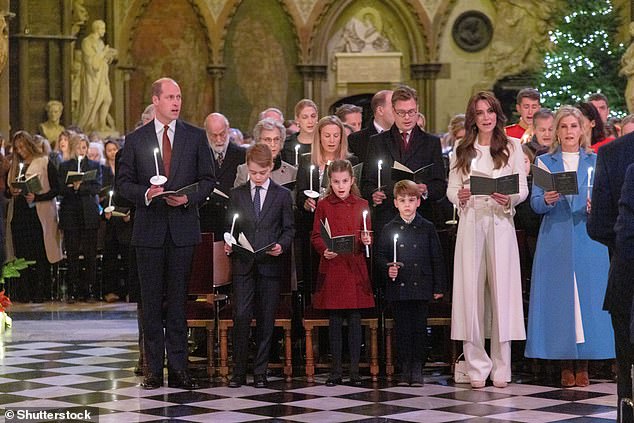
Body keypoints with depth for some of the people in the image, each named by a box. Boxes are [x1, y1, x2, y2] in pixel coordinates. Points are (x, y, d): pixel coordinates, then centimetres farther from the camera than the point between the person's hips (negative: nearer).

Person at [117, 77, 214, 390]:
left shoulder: (196, 137, 6)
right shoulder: (135, 139, 6)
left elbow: (207, 179, 6)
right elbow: (123, 182, 5)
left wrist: (188, 197, -12)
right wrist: (145, 194, -14)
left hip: (182, 227, 0)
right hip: (149, 229, 0)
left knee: (178, 299, 2)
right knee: (151, 300, 3)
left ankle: (178, 369, 5)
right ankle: (153, 369, 8)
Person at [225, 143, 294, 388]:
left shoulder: (282, 195, 6)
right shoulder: (237, 194, 10)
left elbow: (289, 229, 7)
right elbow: (231, 227, 12)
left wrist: (281, 246, -12)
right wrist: (228, 244, -7)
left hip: (270, 265, 0)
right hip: (243, 264, 0)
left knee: (266, 320, 3)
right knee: (241, 316, -9)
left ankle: (260, 372, 11)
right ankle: (238, 372, -1)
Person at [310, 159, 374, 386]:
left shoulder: (362, 205, 8)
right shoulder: (323, 206, 5)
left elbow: (367, 235, 11)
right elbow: (315, 237, 5)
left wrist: (367, 240, -11)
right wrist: (324, 250, -13)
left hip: (355, 267, 1)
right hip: (332, 268, -1)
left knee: (354, 320, 1)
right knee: (335, 321, 2)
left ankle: (355, 370, 6)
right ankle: (336, 370, 8)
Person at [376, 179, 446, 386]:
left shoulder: (427, 228, 5)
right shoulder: (389, 229, 6)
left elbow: (437, 258, 6)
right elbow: (380, 255, 9)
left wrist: (439, 286, 3)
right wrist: (388, 267, -12)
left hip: (421, 286, 0)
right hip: (398, 288, 1)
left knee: (420, 328, 0)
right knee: (402, 328, 4)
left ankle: (417, 368, 8)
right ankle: (405, 368, 11)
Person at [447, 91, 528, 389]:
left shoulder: (512, 147, 8)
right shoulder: (462, 151, 12)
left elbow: (523, 188, 5)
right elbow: (451, 188, 10)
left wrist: (509, 199, -16)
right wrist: (459, 196, -12)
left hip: (501, 223, -1)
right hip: (470, 222, 1)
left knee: (502, 289, -3)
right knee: (471, 290, -3)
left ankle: (501, 367, 3)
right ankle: (477, 366, 3)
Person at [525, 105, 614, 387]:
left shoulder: (595, 162, 11)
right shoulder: (544, 162, 9)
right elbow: (535, 203, 1)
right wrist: (547, 200, -20)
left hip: (587, 240, 0)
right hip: (555, 240, 0)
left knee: (588, 295, -3)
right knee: (558, 297, -3)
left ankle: (583, 366, 3)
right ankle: (565, 365, 3)